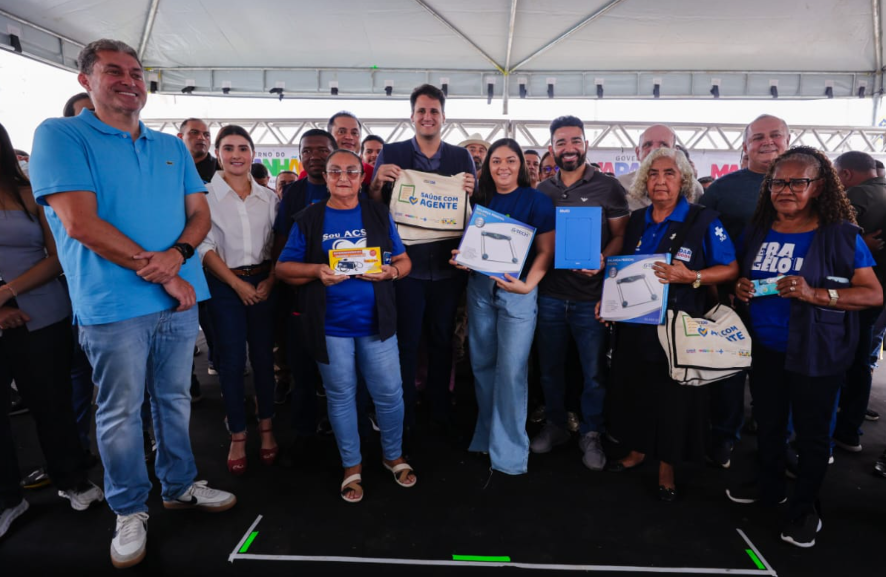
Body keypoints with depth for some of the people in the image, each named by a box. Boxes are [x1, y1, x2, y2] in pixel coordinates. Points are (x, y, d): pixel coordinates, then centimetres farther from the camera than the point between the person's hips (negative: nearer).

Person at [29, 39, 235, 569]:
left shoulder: (172, 147, 13)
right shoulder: (60, 136, -3)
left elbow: (200, 213, 9)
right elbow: (80, 224, -14)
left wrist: (177, 255, -13)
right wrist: (160, 273, -13)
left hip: (180, 300, 5)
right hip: (114, 306, -4)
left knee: (175, 400, 16)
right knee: (121, 414, 9)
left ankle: (180, 486, 35)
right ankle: (130, 510, 27)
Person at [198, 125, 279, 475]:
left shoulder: (268, 197, 6)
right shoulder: (205, 195, -3)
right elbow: (204, 248, -6)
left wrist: (269, 282, -6)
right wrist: (238, 284, -12)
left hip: (264, 283, 3)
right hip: (225, 285, -2)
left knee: (263, 356, 8)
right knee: (232, 361, 3)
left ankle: (266, 429, 22)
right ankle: (237, 437, 16)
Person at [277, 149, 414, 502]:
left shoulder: (379, 215, 6)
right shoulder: (308, 219, 2)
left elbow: (404, 261, 9)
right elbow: (283, 268, 2)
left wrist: (391, 271, -13)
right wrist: (315, 271, -16)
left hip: (376, 322, 1)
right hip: (330, 326, -1)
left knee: (389, 393, 7)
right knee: (340, 396, 11)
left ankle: (394, 455, 32)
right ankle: (352, 466, 30)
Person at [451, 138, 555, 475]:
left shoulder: (537, 201, -3)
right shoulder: (480, 199, 10)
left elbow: (546, 251, -7)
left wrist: (526, 285, -20)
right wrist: (462, 258, -5)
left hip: (518, 290, -4)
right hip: (479, 287, 5)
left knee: (511, 368, -5)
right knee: (482, 363, 10)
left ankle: (509, 449, 10)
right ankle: (487, 434, 28)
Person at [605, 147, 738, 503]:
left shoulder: (703, 220, -7)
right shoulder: (636, 221, 8)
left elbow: (731, 269, -7)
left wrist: (692, 277, -23)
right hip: (634, 322, 5)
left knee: (673, 395, 5)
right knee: (633, 387, 13)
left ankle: (667, 467, 25)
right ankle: (638, 450, 36)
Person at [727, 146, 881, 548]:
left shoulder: (840, 234, -10)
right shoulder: (757, 232, 3)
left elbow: (874, 294, -12)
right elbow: (741, 277, 15)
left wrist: (815, 294, -27)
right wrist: (740, 289, -8)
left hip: (815, 354, -4)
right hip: (763, 348, 5)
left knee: (811, 430, 9)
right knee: (767, 421, 19)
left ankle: (806, 505, 29)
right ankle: (769, 486, 40)